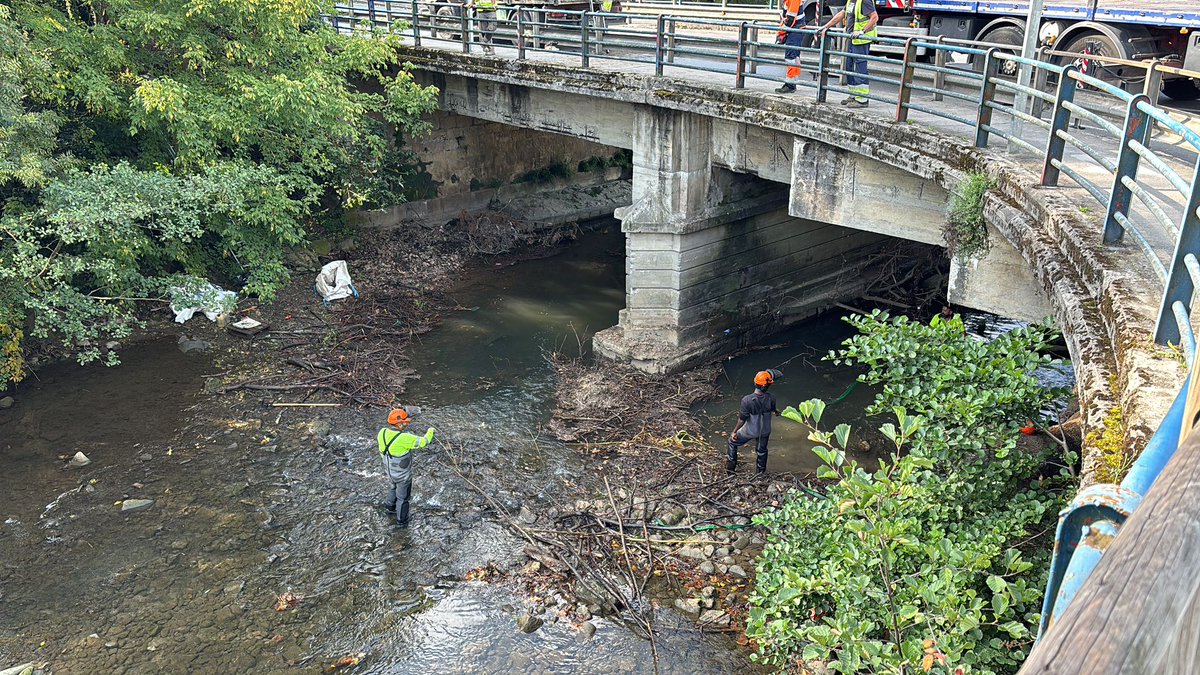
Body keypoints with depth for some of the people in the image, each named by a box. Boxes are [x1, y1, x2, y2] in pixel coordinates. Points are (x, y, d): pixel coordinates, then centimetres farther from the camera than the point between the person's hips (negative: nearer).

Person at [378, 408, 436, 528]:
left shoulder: (382, 432, -15)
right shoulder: (404, 438, -35)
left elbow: (382, 451, 2)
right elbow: (423, 442, -23)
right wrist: (430, 432, -4)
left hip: (390, 471, 6)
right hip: (402, 475, -6)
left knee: (395, 487, 35)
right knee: (402, 497, 16)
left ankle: (391, 507, 56)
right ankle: (401, 521, 35)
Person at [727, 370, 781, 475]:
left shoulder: (747, 400, -33)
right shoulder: (771, 398, -25)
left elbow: (742, 420, -24)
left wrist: (734, 432, -8)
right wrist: (776, 412, 24)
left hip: (750, 431, -2)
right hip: (764, 431, 2)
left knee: (733, 442, 26)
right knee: (762, 450, 29)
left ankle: (730, 466, 35)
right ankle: (760, 470, 49)